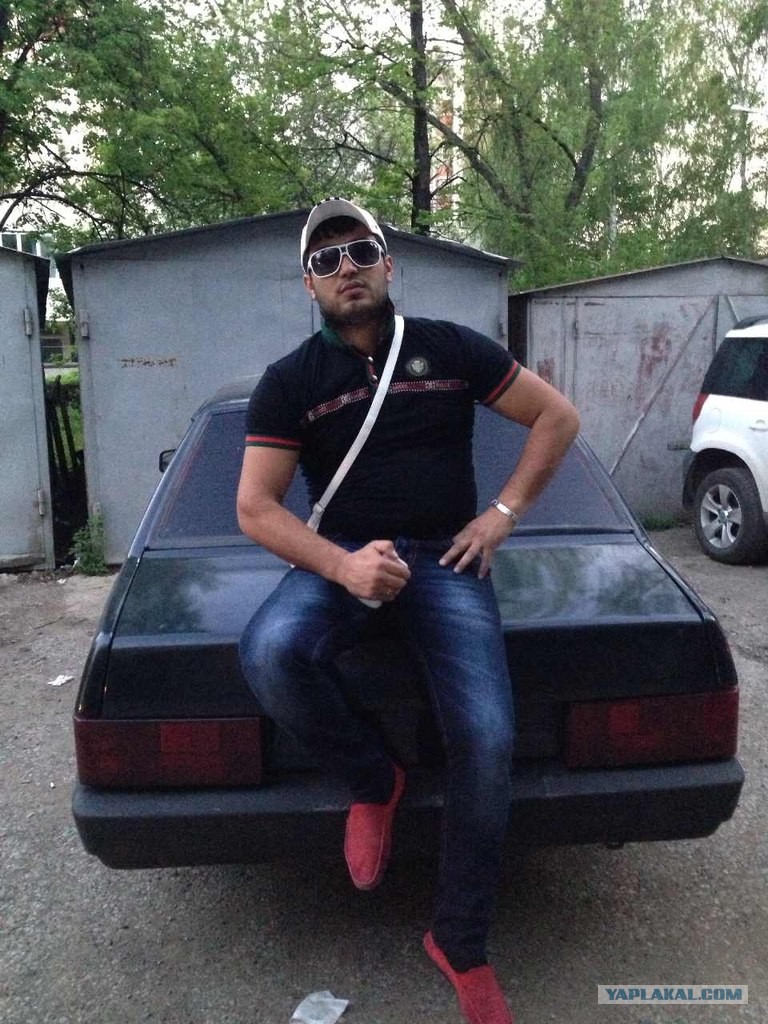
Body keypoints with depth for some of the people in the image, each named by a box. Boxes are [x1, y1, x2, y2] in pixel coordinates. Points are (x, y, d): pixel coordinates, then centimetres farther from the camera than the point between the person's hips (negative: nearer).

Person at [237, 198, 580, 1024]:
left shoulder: (450, 349, 5)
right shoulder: (289, 382, 3)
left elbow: (558, 417, 11)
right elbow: (254, 507, -4)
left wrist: (504, 512, 1)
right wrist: (342, 565, -21)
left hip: (445, 555, 0)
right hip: (342, 555, 0)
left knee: (487, 739, -18)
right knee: (269, 655, -33)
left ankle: (461, 946, 7)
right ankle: (374, 783, -1)